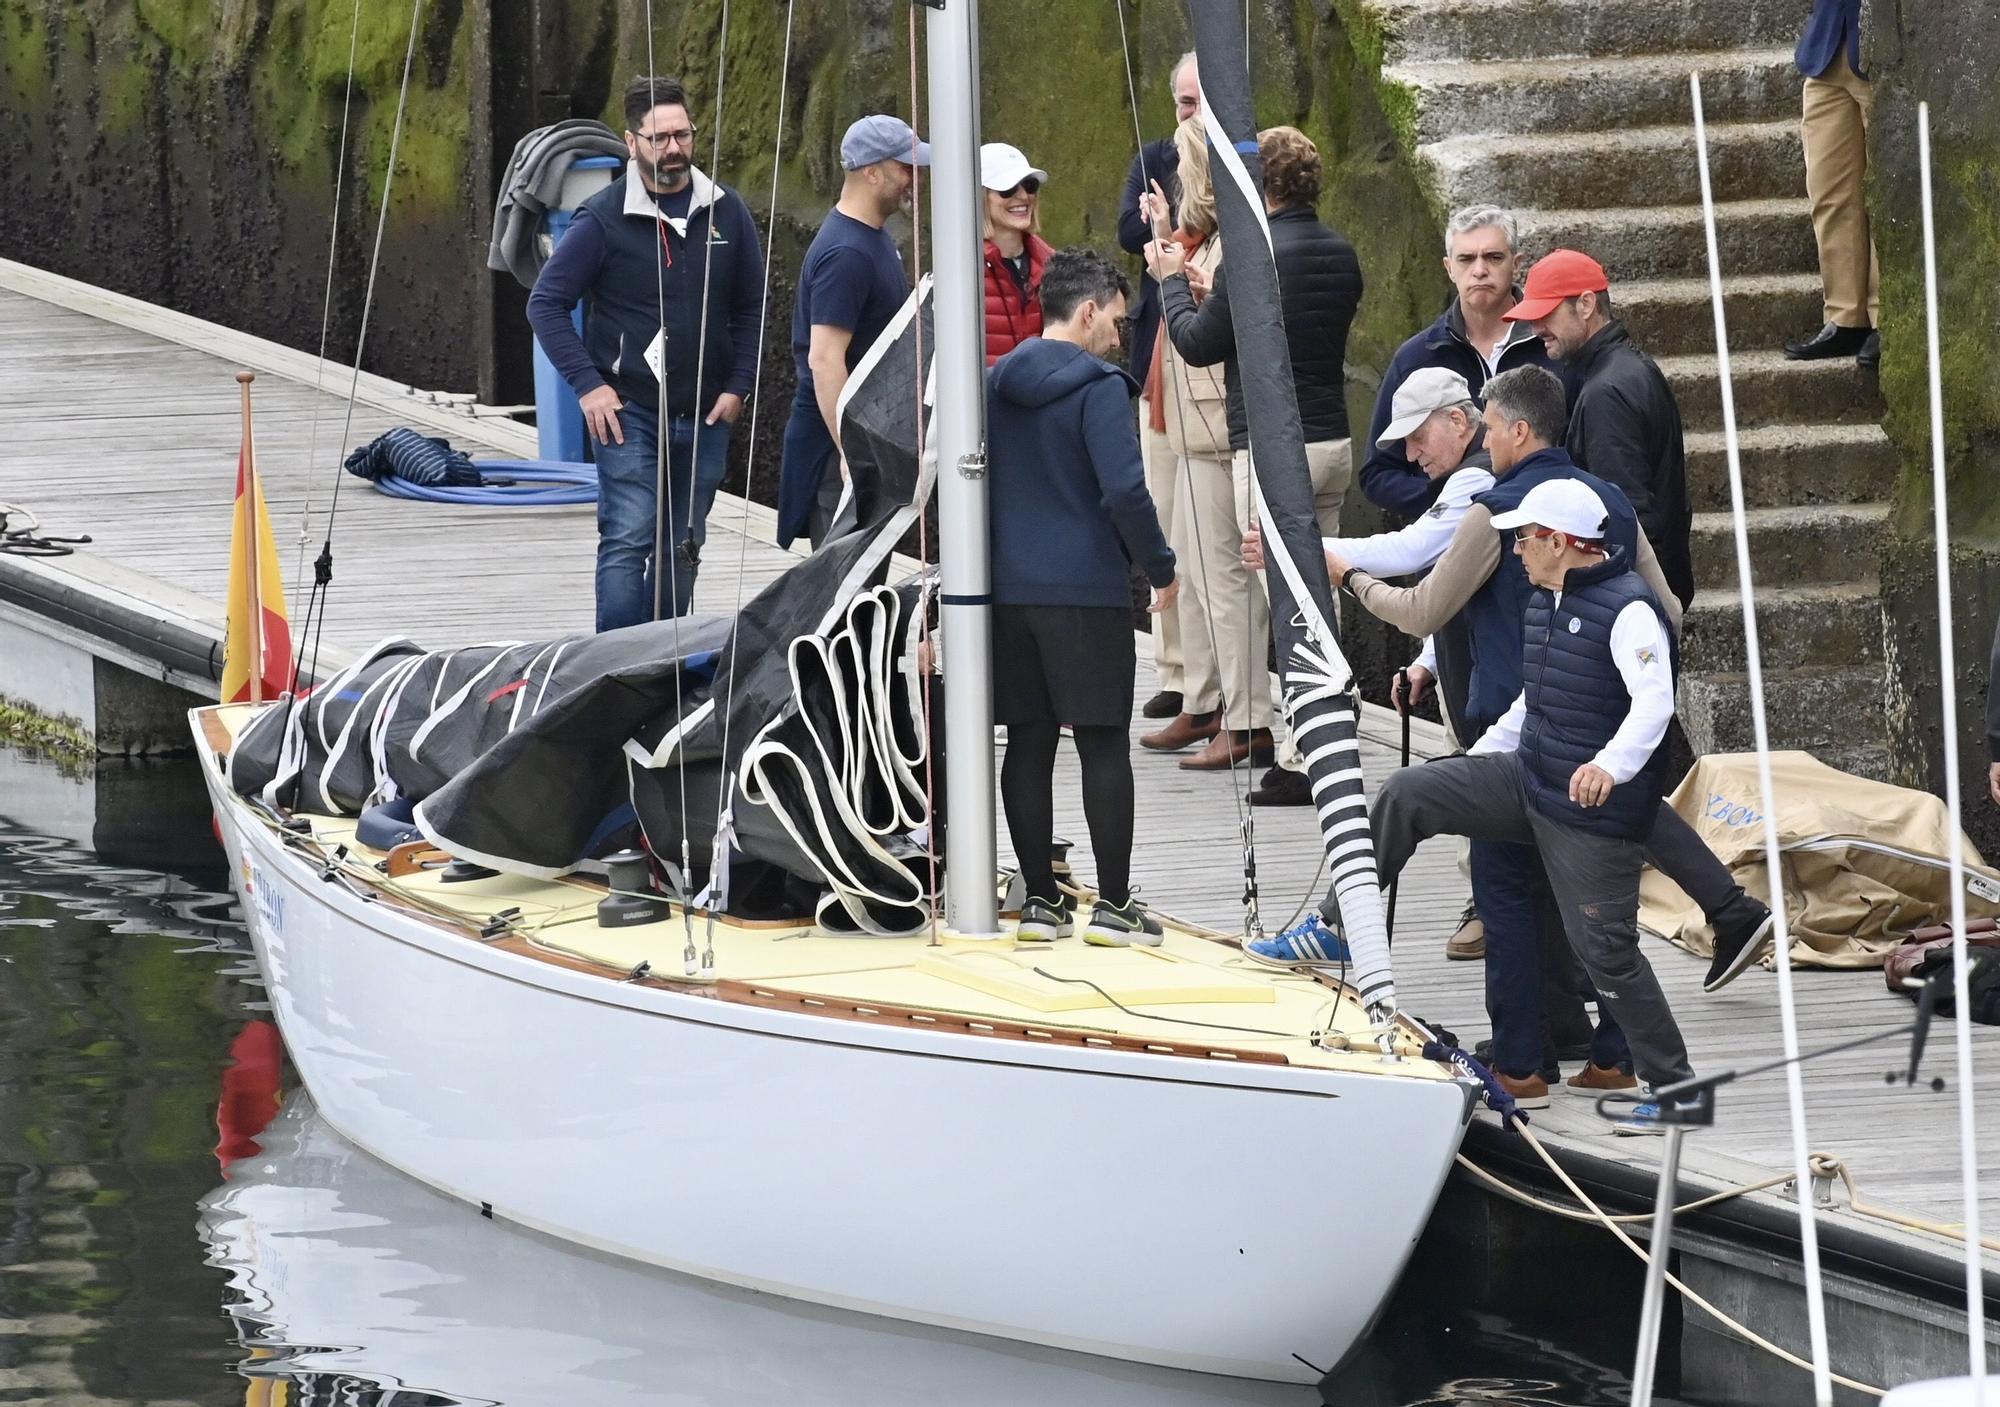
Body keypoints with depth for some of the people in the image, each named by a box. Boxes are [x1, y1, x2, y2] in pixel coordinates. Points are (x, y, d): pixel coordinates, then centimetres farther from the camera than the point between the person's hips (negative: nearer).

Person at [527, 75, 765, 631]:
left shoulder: (727, 214, 5)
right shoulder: (602, 219, -7)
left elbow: (751, 308, 13)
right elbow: (546, 303, -4)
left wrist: (737, 387, 3)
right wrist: (588, 383, -11)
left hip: (705, 417, 4)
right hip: (628, 412, -4)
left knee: (681, 551, 11)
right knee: (628, 541, -13)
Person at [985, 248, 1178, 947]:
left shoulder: (996, 385, 9)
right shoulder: (1097, 388, -11)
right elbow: (1124, 490, -19)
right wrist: (1161, 567, -6)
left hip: (1009, 592, 6)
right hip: (1087, 589, -6)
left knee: (1028, 743, 9)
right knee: (1104, 743, 0)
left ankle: (1041, 899, 10)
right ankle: (1113, 904, 1)